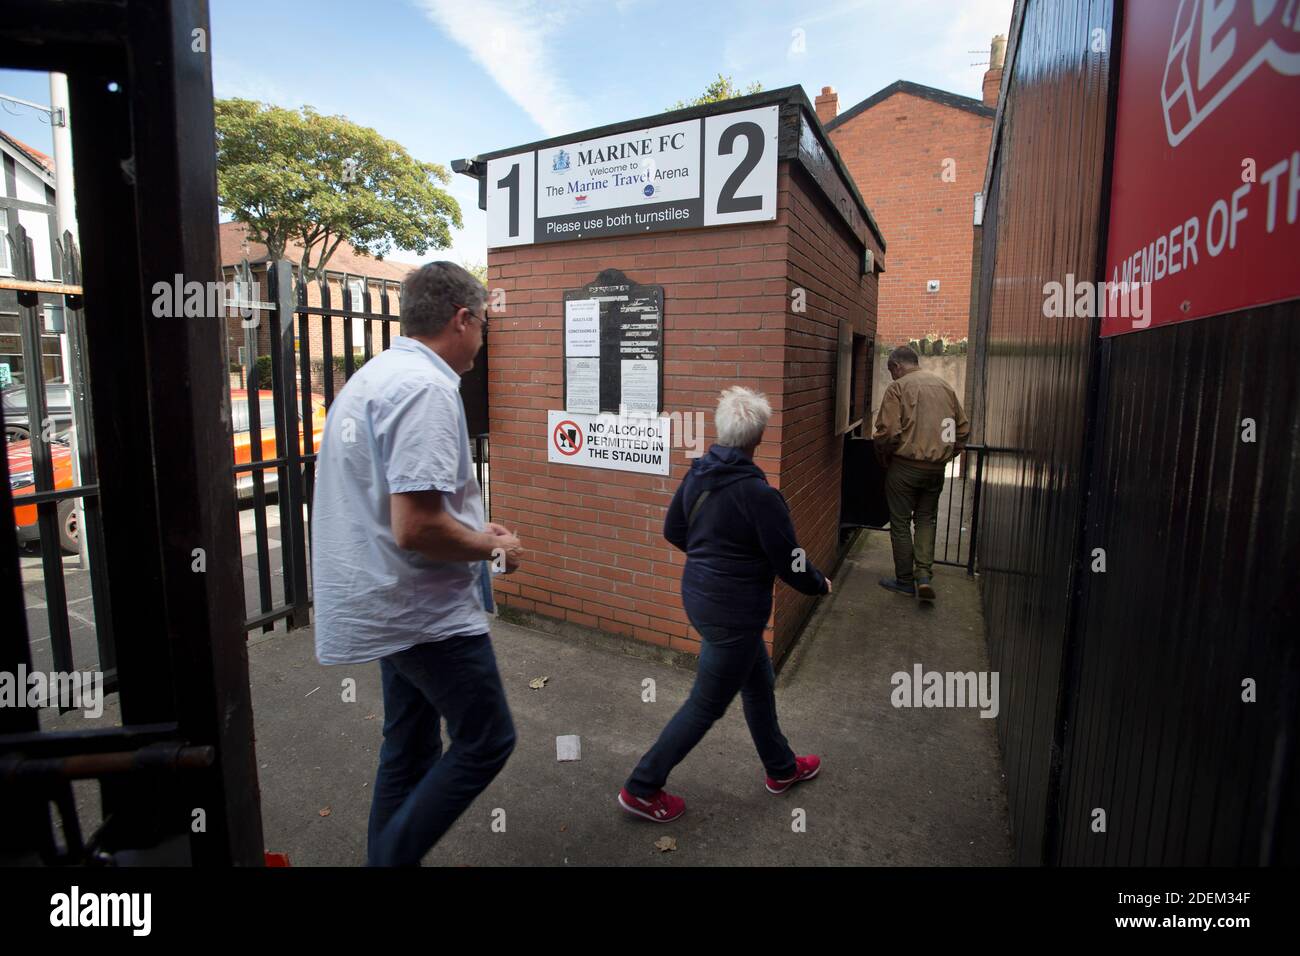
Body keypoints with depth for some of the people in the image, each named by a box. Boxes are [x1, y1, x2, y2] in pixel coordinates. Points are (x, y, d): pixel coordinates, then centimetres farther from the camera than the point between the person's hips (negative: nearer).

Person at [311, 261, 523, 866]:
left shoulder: (370, 377, 11)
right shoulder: (426, 389, -22)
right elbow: (416, 528, -29)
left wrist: (473, 531, 14)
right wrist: (492, 547, -11)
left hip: (391, 606, 10)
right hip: (429, 611, -10)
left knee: (410, 749, 21)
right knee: (485, 741, 7)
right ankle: (392, 858, 16)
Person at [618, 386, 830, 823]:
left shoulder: (697, 473, -2)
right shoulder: (757, 493, -24)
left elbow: (673, 530, 9)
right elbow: (789, 562, -16)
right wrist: (820, 584, 4)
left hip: (698, 593, 9)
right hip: (734, 610, -8)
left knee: (759, 683, 26)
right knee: (707, 704, 9)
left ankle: (782, 769, 46)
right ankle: (641, 789, 21)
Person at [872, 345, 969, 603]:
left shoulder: (898, 388, -9)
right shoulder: (945, 386, 10)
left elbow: (888, 432, -17)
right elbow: (963, 428, 12)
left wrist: (883, 456, 0)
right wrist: (947, 455, 20)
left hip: (905, 466, -5)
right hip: (937, 468, 6)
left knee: (900, 522, 7)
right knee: (926, 519, 18)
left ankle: (905, 580, 16)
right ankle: (924, 575, 7)